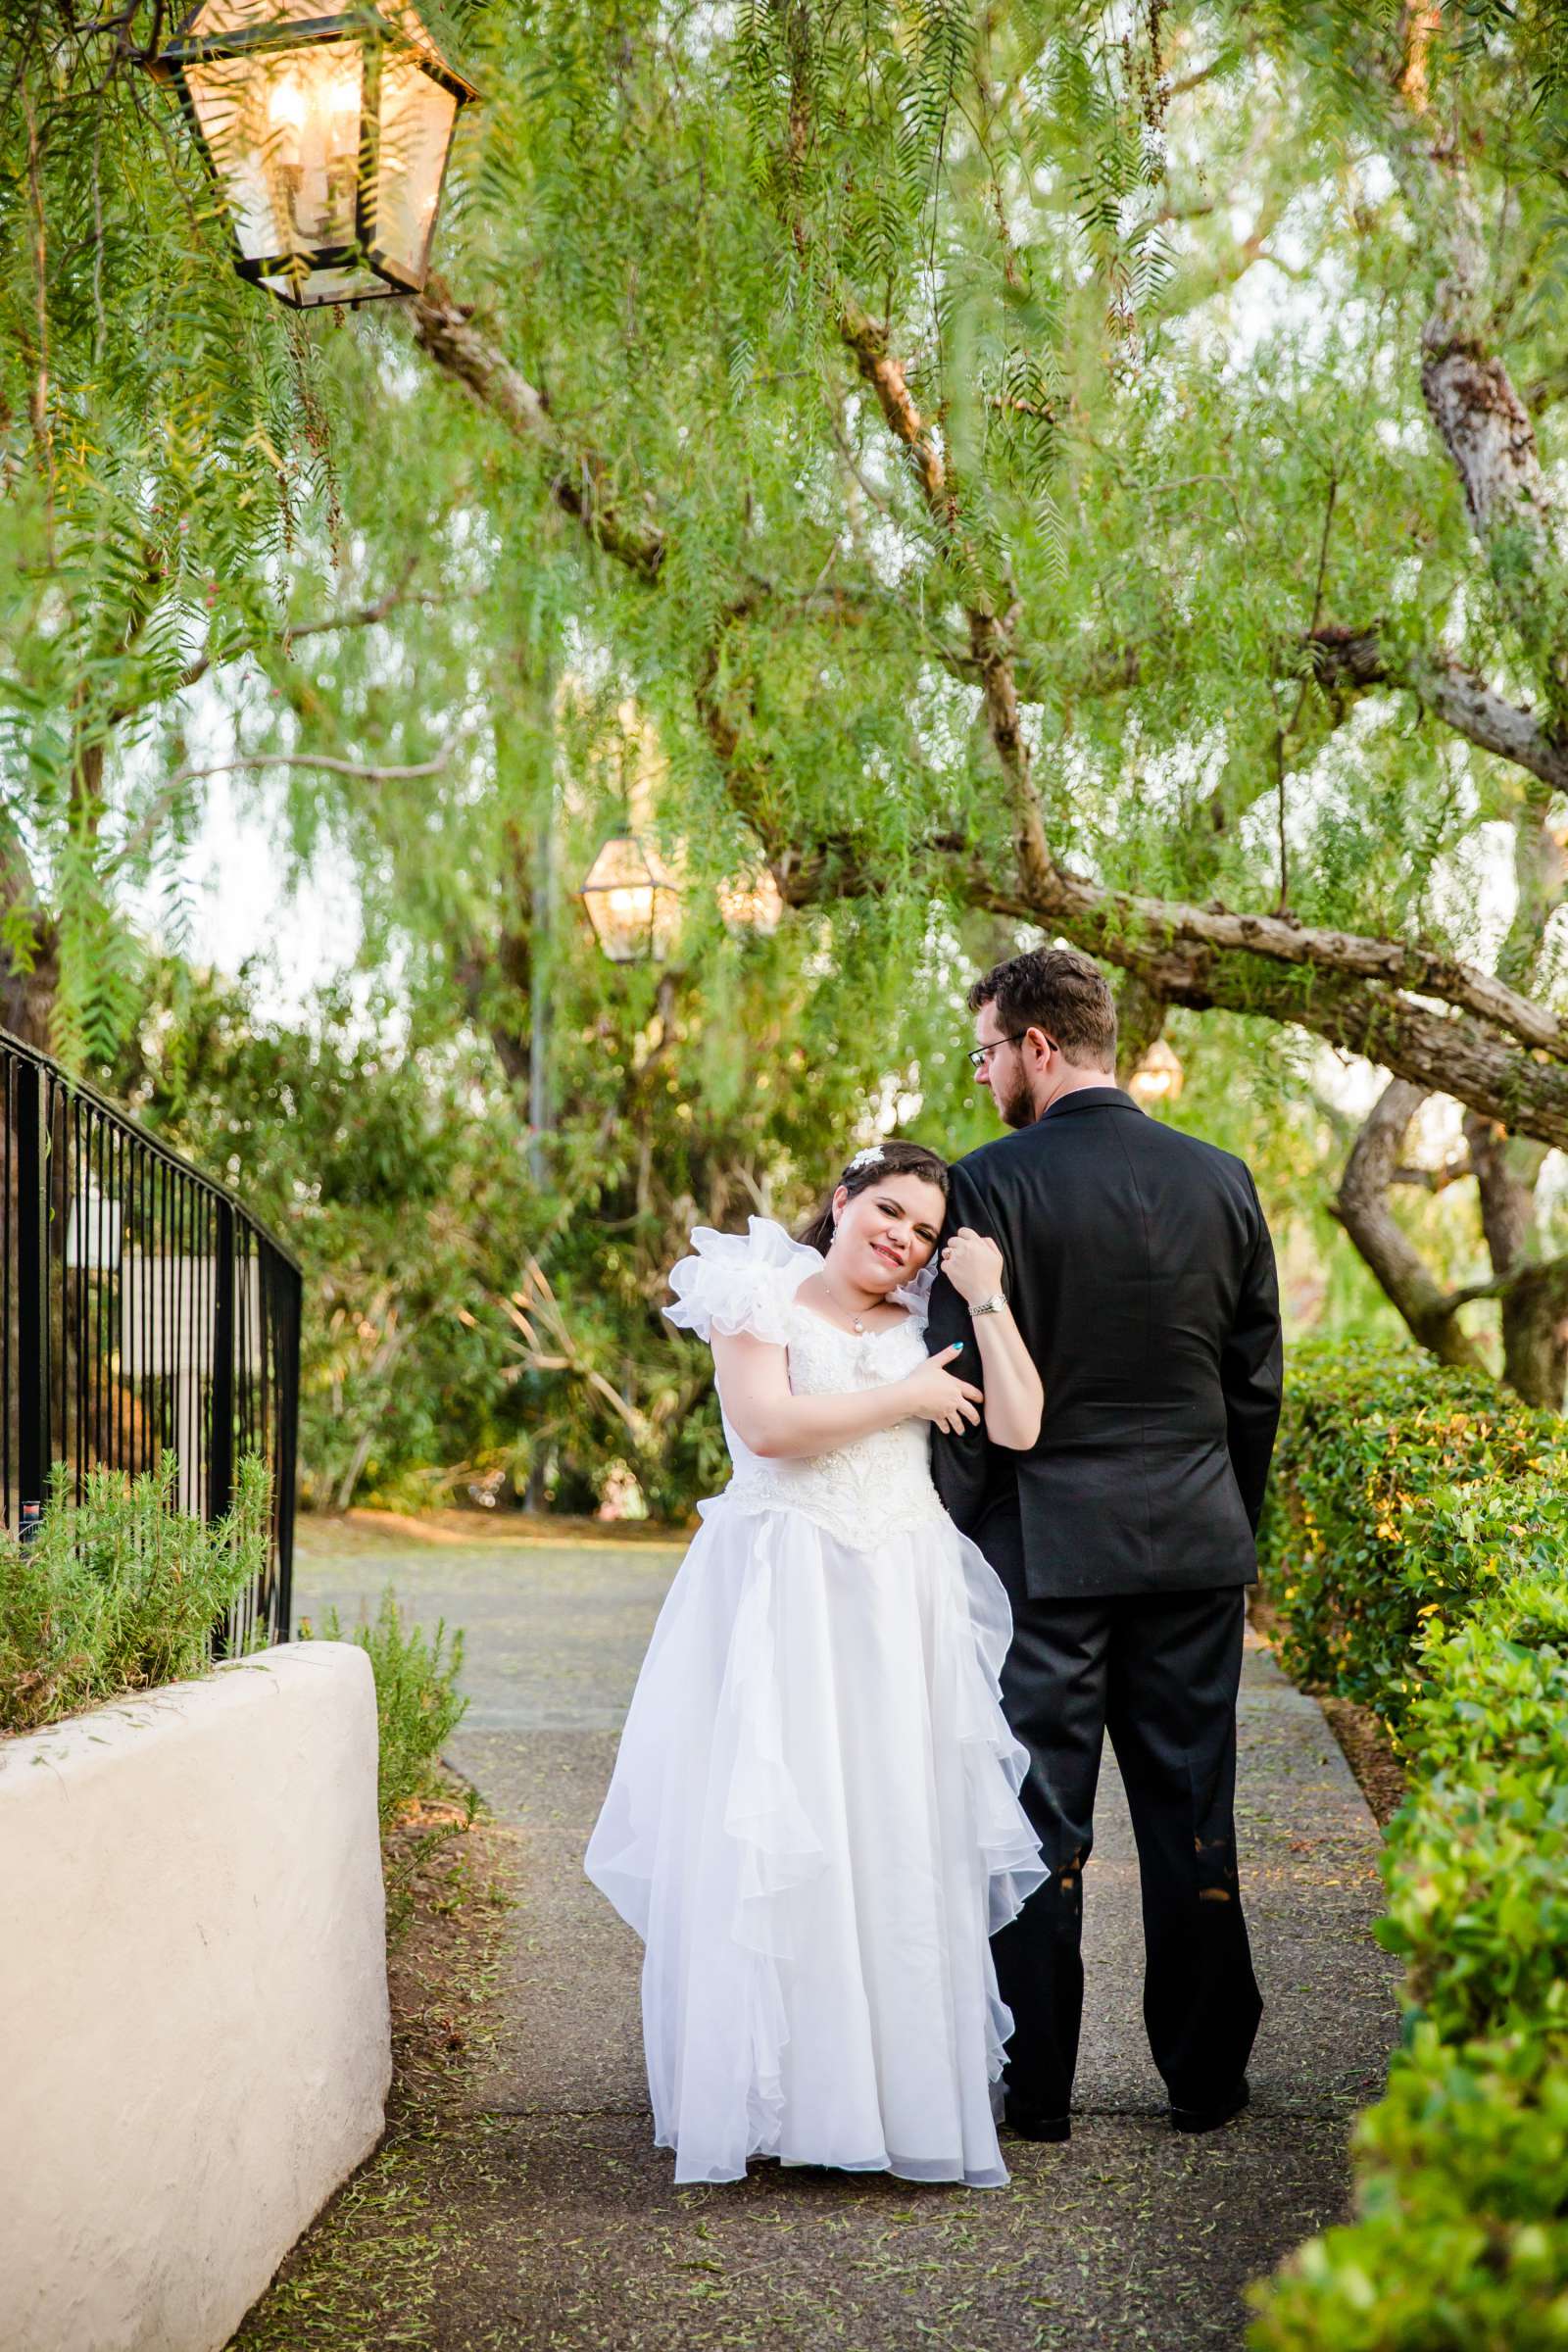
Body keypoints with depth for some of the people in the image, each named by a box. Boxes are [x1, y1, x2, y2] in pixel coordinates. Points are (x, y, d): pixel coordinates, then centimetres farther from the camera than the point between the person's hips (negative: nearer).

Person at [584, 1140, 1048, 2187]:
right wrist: (903, 1400, -4)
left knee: (907, 1840, 2)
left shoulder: (930, 1322, 15)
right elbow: (767, 1425, -11)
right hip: (782, 1600, -3)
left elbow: (1018, 1428, 3)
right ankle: (773, 2090, 4)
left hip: (904, 1608, 3)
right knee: (774, 1839, -4)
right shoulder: (760, 1299, 5)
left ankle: (910, 2088, 11)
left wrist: (988, 1302, 0)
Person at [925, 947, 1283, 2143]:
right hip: (1197, 1547, 4)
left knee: (1039, 1820, 4)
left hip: (1044, 1547, -4)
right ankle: (1205, 2075, 20)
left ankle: (1035, 2086, 11)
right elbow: (1258, 1382, 9)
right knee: (1192, 1818, 11)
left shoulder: (994, 1183, -11)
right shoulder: (1221, 1179, 4)